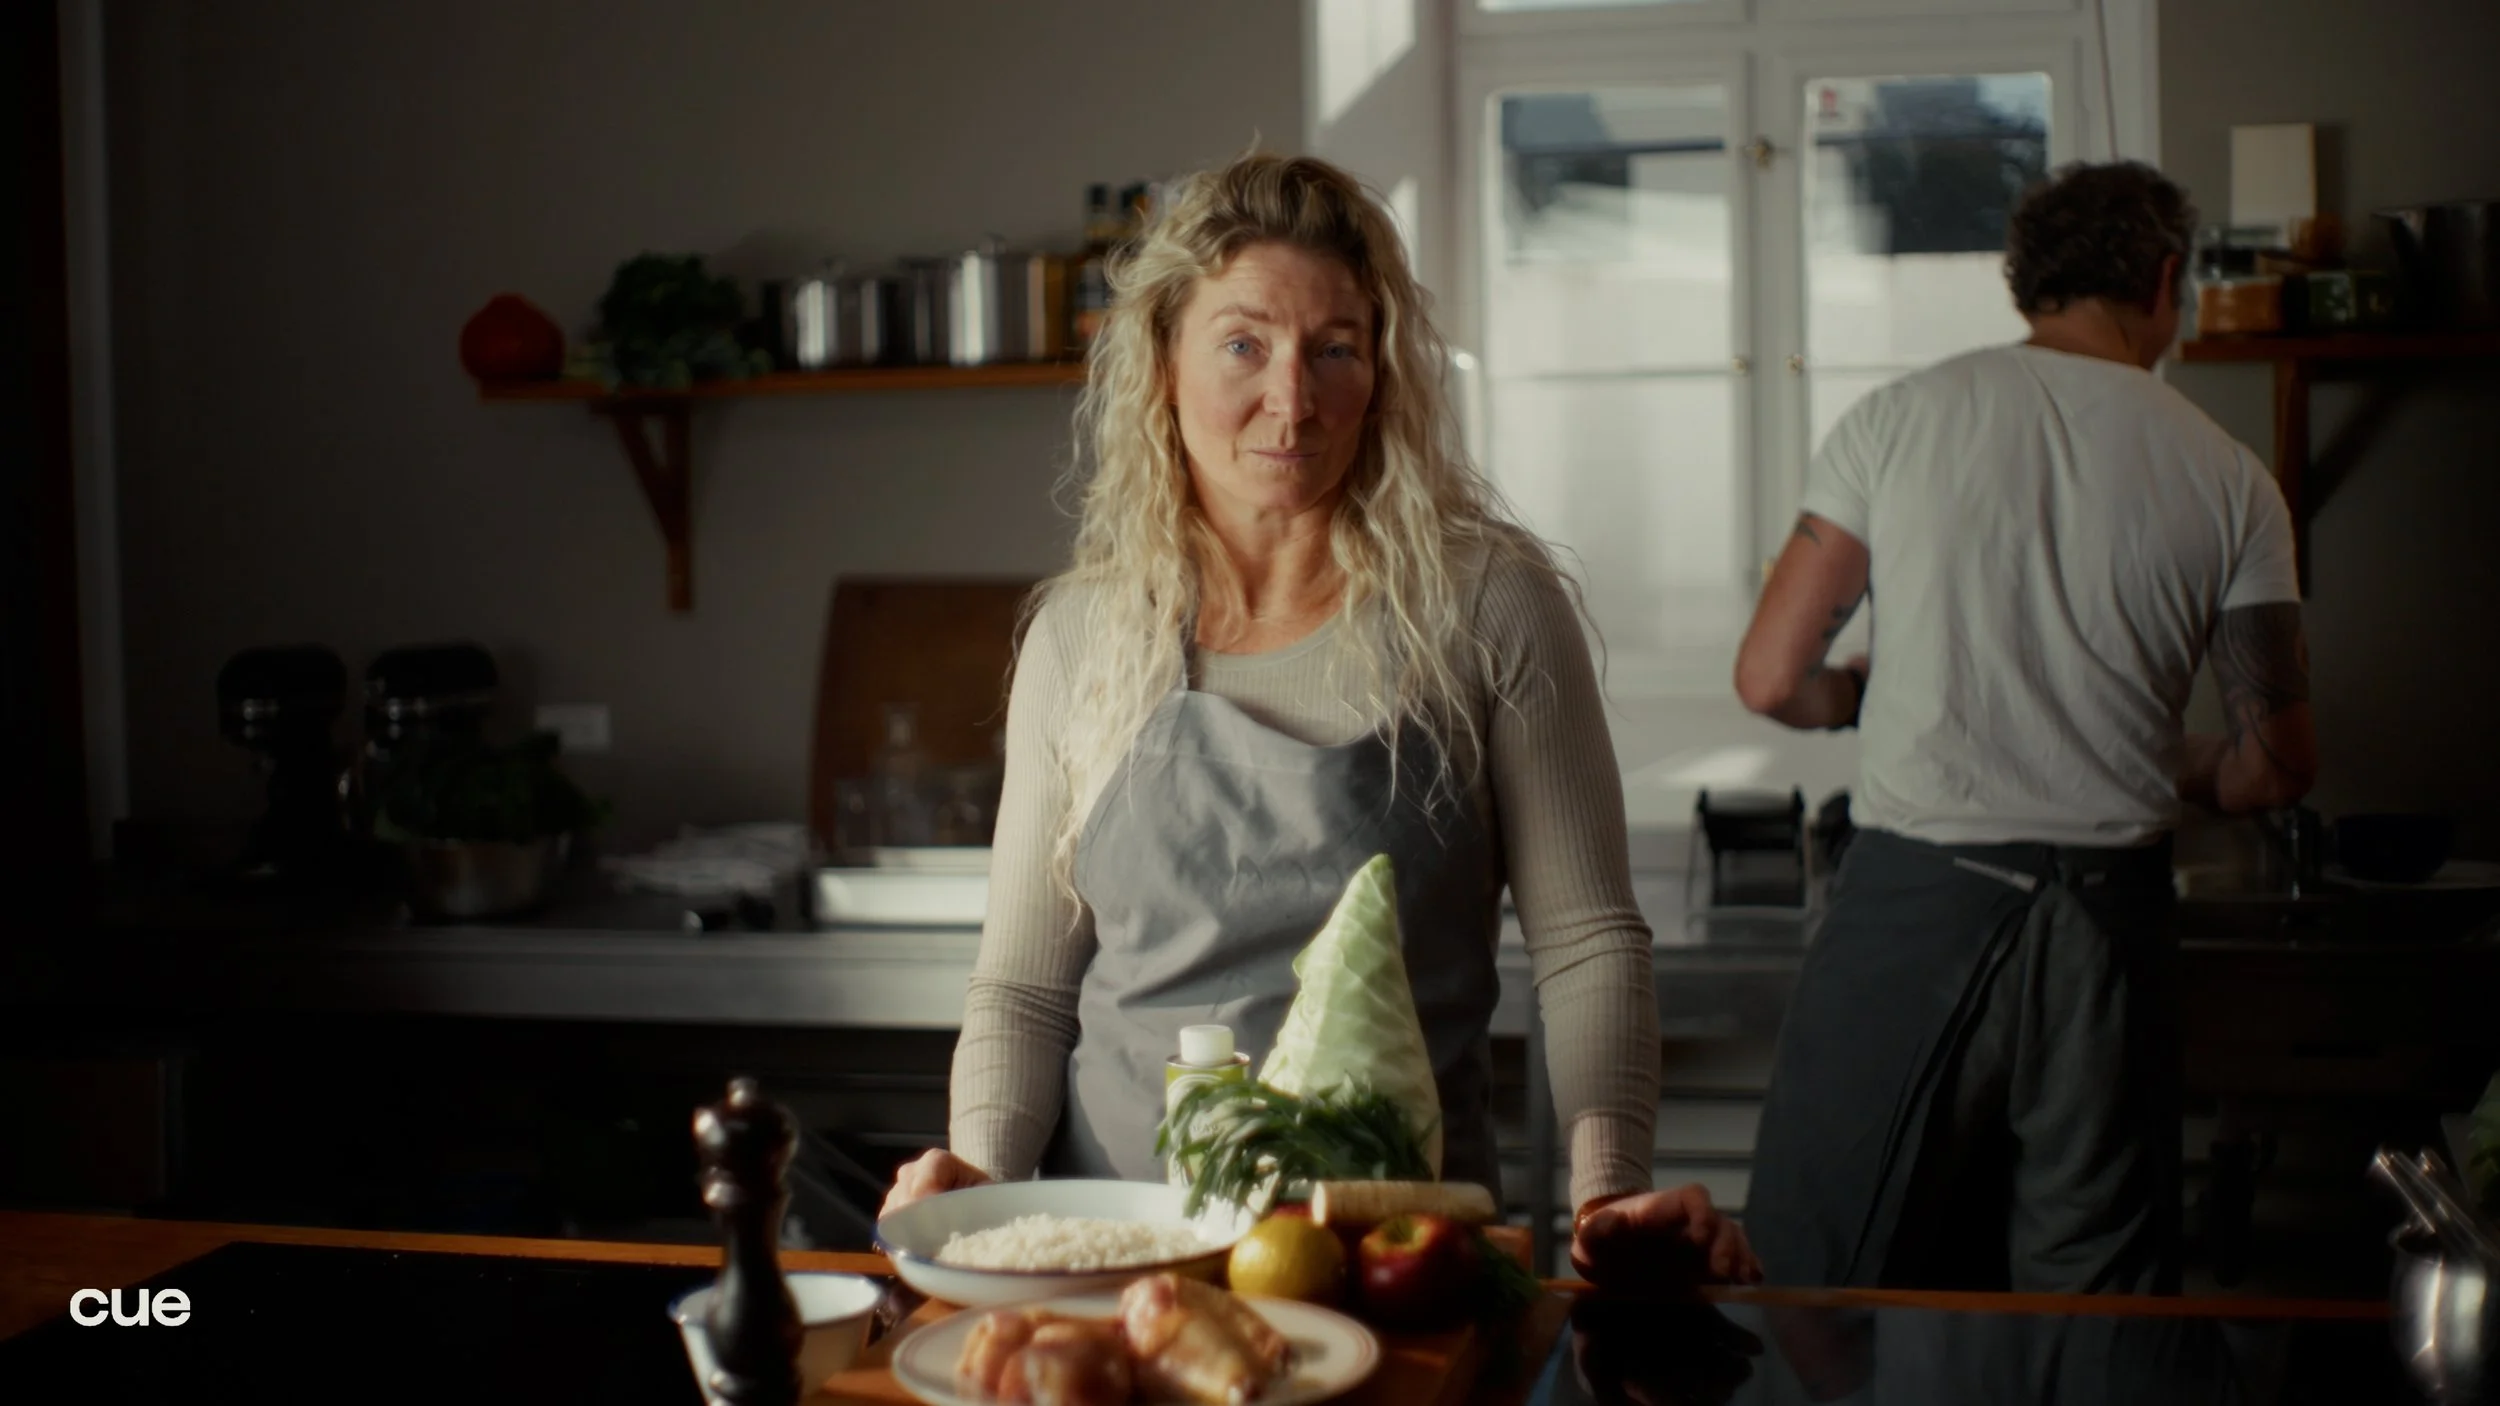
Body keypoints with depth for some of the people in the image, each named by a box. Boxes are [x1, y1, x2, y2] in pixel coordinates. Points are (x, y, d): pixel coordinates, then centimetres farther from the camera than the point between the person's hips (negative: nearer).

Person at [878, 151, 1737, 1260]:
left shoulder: (1484, 602, 1)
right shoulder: (1081, 631, 7)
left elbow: (1586, 941, 3)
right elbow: (1022, 986, 11)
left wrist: (1606, 1190, -10)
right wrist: (979, 1169, -5)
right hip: (1120, 1229, 2)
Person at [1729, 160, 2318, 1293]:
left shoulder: (1897, 418, 0)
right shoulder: (2227, 479, 2)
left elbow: (1771, 680, -2)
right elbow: (2278, 765, 5)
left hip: (1910, 902, -1)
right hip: (2108, 921, 1)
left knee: (1816, 1292, 8)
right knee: (2097, 1306, 12)